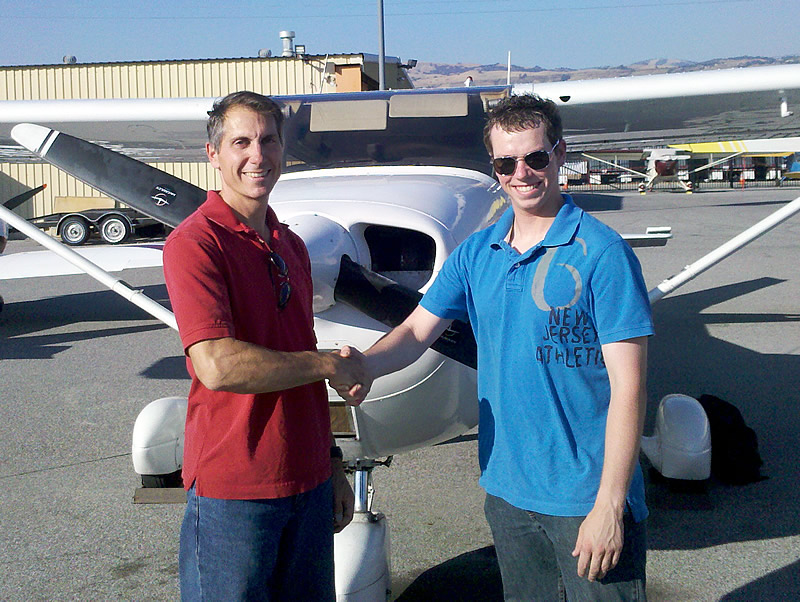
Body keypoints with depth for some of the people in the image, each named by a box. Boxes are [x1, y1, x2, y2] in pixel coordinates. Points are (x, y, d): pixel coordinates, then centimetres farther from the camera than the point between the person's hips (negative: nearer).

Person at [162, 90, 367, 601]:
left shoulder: (291, 247, 11)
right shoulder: (195, 243, -13)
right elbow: (218, 366, -26)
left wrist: (332, 463, 14)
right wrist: (332, 364, -15)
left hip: (307, 482, 7)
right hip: (233, 487, -7)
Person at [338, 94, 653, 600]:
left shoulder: (602, 252, -13)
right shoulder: (476, 254, 6)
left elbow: (627, 386, -15)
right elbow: (417, 331, 9)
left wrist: (609, 505, -18)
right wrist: (365, 365, -14)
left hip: (588, 497, -5)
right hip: (507, 491, 6)